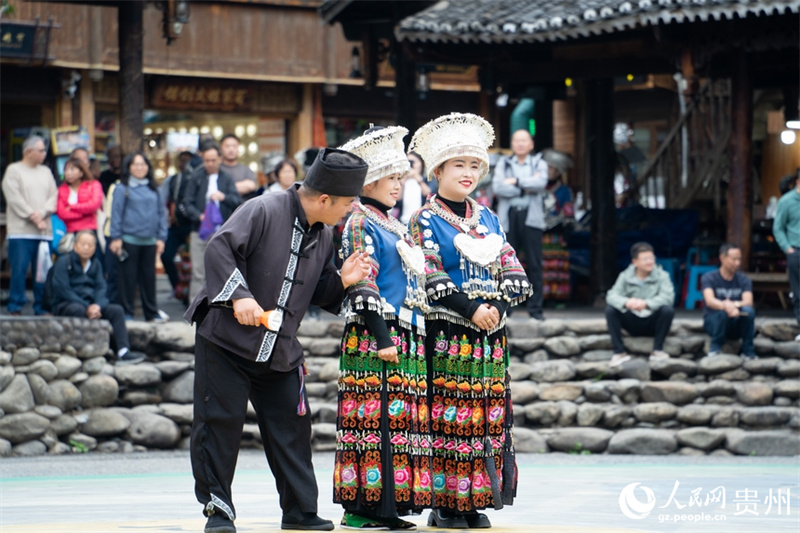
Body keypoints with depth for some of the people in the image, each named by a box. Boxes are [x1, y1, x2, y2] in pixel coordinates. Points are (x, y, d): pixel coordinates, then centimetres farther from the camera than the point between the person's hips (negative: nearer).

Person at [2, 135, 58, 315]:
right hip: (21, 231, -5)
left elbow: (53, 197, 8)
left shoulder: (46, 172, 17)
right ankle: (15, 307, -3)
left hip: (44, 231, 5)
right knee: (19, 270, -8)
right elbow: (15, 199, -8)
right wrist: (32, 217, -12)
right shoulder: (14, 170, 2)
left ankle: (41, 307, 8)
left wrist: (41, 214, -8)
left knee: (42, 272, 3)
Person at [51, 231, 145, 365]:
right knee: (79, 310, -38)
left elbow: (101, 288, 6)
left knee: (117, 310, -15)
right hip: (66, 306, -6)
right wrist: (87, 308, -21)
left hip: (91, 306, 6)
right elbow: (63, 290, -13)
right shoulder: (64, 262, -3)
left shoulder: (96, 264, 15)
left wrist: (97, 305, -17)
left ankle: (123, 352, -29)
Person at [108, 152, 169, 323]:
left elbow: (161, 213, 14)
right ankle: (127, 313, 8)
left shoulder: (153, 189, 11)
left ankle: (151, 312, 16)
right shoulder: (122, 188, -1)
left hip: (149, 241, 4)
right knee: (128, 277, 1)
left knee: (149, 277, 9)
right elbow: (116, 213, -3)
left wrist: (161, 237, 8)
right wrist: (116, 237, -7)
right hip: (129, 240, -4)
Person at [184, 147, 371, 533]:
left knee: (291, 428, 6)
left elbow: (317, 293, 17)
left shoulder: (321, 237, 9)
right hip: (226, 341, -6)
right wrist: (239, 295, -29)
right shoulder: (263, 212, -14)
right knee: (220, 422, -4)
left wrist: (341, 281, -3)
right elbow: (219, 249, -20)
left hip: (280, 352, 7)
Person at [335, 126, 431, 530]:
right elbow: (362, 285, -14)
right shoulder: (361, 223, -7)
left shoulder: (395, 226, 21)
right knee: (373, 421, -9)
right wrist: (382, 338, -19)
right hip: (373, 341, -9)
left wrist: (415, 340, 22)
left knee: (400, 421, 6)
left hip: (405, 341, 9)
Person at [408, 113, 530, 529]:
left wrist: (497, 306, -8)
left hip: (489, 333, 6)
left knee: (487, 414, 4)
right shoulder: (425, 221, -2)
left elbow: (515, 275, 11)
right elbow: (430, 280, -11)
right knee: (445, 414, -7)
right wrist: (471, 310, -17)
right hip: (446, 332, -5)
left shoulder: (488, 220, 15)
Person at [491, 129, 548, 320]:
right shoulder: (504, 164, 13)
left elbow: (541, 182, -9)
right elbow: (497, 187, -4)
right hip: (508, 217, 0)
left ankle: (535, 307, 1)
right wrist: (525, 189, -7)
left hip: (531, 217, 0)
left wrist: (516, 181, -6)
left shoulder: (539, 164, 12)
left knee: (534, 264, -2)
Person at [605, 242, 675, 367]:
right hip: (632, 323, 1)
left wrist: (646, 304, -41)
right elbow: (612, 296, -16)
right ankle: (619, 352, -18)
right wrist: (626, 302, -41)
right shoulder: (625, 276, -2)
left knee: (668, 310, -30)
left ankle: (658, 350, -15)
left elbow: (668, 297, -23)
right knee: (610, 310, -22)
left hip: (652, 323, -1)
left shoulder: (661, 276, -5)